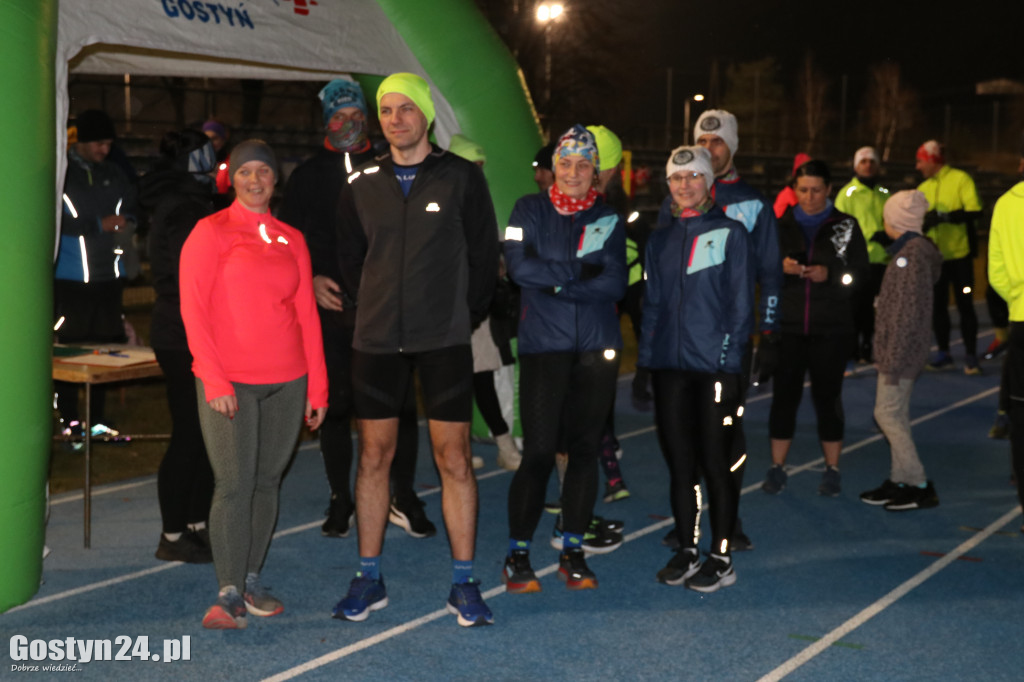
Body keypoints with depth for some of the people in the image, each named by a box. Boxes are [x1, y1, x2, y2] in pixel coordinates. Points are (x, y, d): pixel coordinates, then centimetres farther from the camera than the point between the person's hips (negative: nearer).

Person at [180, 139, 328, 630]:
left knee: (268, 482, 7)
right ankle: (229, 593, -1)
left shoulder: (291, 240, 12)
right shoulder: (210, 232, 0)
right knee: (233, 486, -7)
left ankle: (252, 579, 18)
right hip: (229, 384, -4)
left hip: (287, 382, 4)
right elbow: (192, 309, -5)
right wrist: (214, 379, -12)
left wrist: (317, 386, 8)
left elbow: (307, 314, 12)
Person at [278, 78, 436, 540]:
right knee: (334, 406, 5)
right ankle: (341, 502, 17)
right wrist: (311, 279, -6)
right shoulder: (307, 176, 9)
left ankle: (404, 498, 15)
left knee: (400, 404, 1)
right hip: (331, 307, 0)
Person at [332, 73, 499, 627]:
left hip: (444, 341, -2)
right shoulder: (361, 184, 6)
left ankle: (464, 585, 7)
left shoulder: (461, 177, 0)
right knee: (373, 455, 6)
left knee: (454, 458, -1)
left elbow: (484, 257, 4)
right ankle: (369, 579, 18)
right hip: (376, 341, 3)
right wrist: (375, 312, 14)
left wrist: (464, 317, 6)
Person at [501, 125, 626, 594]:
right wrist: (580, 271, -9)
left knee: (584, 449, 6)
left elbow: (615, 284, -4)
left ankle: (572, 551, 17)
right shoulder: (530, 210, 6)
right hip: (543, 346, -2)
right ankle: (517, 553, 6)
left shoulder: (608, 220, 9)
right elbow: (520, 266, -10)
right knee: (539, 451, -6)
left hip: (597, 348, 2)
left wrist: (555, 282, -10)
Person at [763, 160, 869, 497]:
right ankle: (777, 468, 13)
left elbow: (861, 272, 0)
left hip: (831, 329, -1)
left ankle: (832, 470, 15)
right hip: (788, 326, 1)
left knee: (828, 396, 3)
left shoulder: (846, 225, 3)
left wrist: (829, 274, -17)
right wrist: (780, 266, -13)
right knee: (784, 394, 3)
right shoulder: (782, 225, 7)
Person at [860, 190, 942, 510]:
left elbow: (908, 310, -21)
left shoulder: (912, 255, -18)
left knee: (887, 413, -5)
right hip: (900, 350, 10)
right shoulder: (914, 250, 12)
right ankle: (899, 480, 21)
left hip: (902, 350, -10)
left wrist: (893, 357, -20)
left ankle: (920, 486, -1)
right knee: (896, 414, 14)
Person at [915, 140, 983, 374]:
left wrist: (944, 216, -24)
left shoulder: (960, 179, -7)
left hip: (959, 255, -5)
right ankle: (944, 354, 18)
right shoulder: (923, 188, 10)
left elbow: (974, 211, -17)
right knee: (938, 306, 8)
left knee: (965, 305, -2)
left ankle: (970, 356, 5)